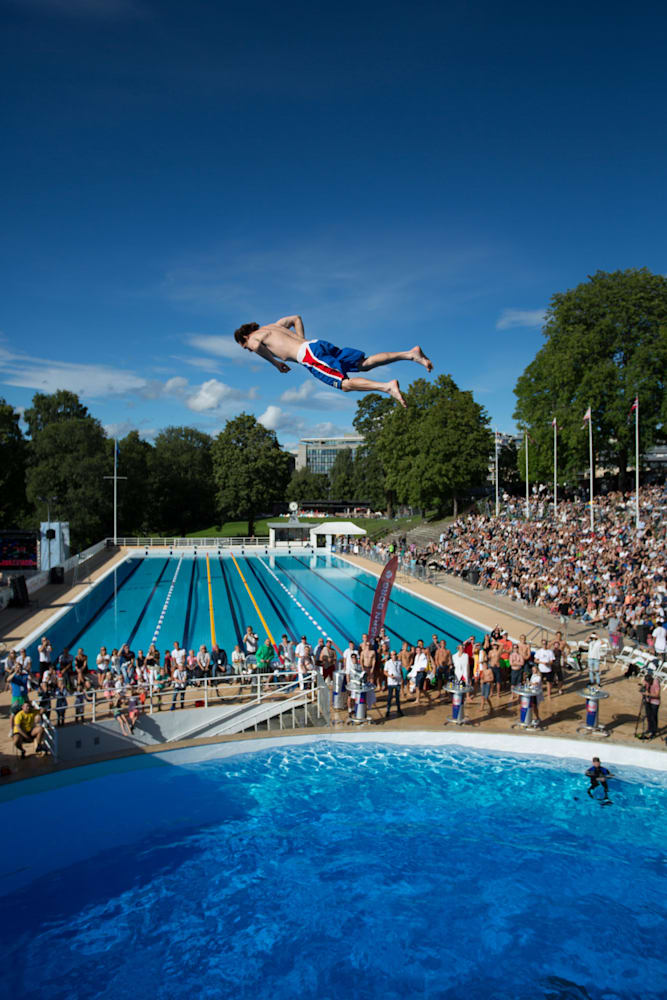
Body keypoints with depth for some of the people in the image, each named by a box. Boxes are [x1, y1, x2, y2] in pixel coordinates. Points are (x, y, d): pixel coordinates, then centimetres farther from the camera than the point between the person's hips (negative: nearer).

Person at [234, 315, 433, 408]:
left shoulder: (254, 335, 13)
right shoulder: (273, 326, 36)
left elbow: (257, 345, -13)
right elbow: (296, 318, 47)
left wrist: (276, 363, 2)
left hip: (309, 355, -7)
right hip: (318, 344, 7)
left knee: (345, 384, -18)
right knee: (365, 364, -1)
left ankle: (387, 387, -39)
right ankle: (411, 354, -14)